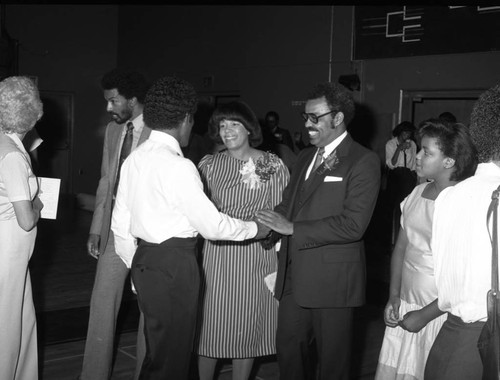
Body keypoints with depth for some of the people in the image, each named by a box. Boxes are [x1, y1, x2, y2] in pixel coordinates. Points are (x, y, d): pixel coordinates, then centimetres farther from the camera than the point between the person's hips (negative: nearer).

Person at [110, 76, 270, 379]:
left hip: (144, 261, 9)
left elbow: (120, 222, 13)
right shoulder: (179, 166, -17)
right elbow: (211, 225, -15)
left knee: (158, 350, 20)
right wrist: (255, 229, -1)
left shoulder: (135, 158, 8)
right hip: (174, 264, -8)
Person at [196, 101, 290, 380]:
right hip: (214, 255, 2)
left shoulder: (273, 165, -2)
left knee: (247, 327, 10)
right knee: (209, 326, 8)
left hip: (255, 258, -1)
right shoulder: (209, 164, 4)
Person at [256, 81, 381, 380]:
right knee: (288, 349, 15)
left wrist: (292, 228, -20)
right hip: (293, 274, 7)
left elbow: (353, 224, -20)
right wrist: (271, 224, -7)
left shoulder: (363, 162, -11)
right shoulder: (306, 157, 15)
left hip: (332, 279, -7)